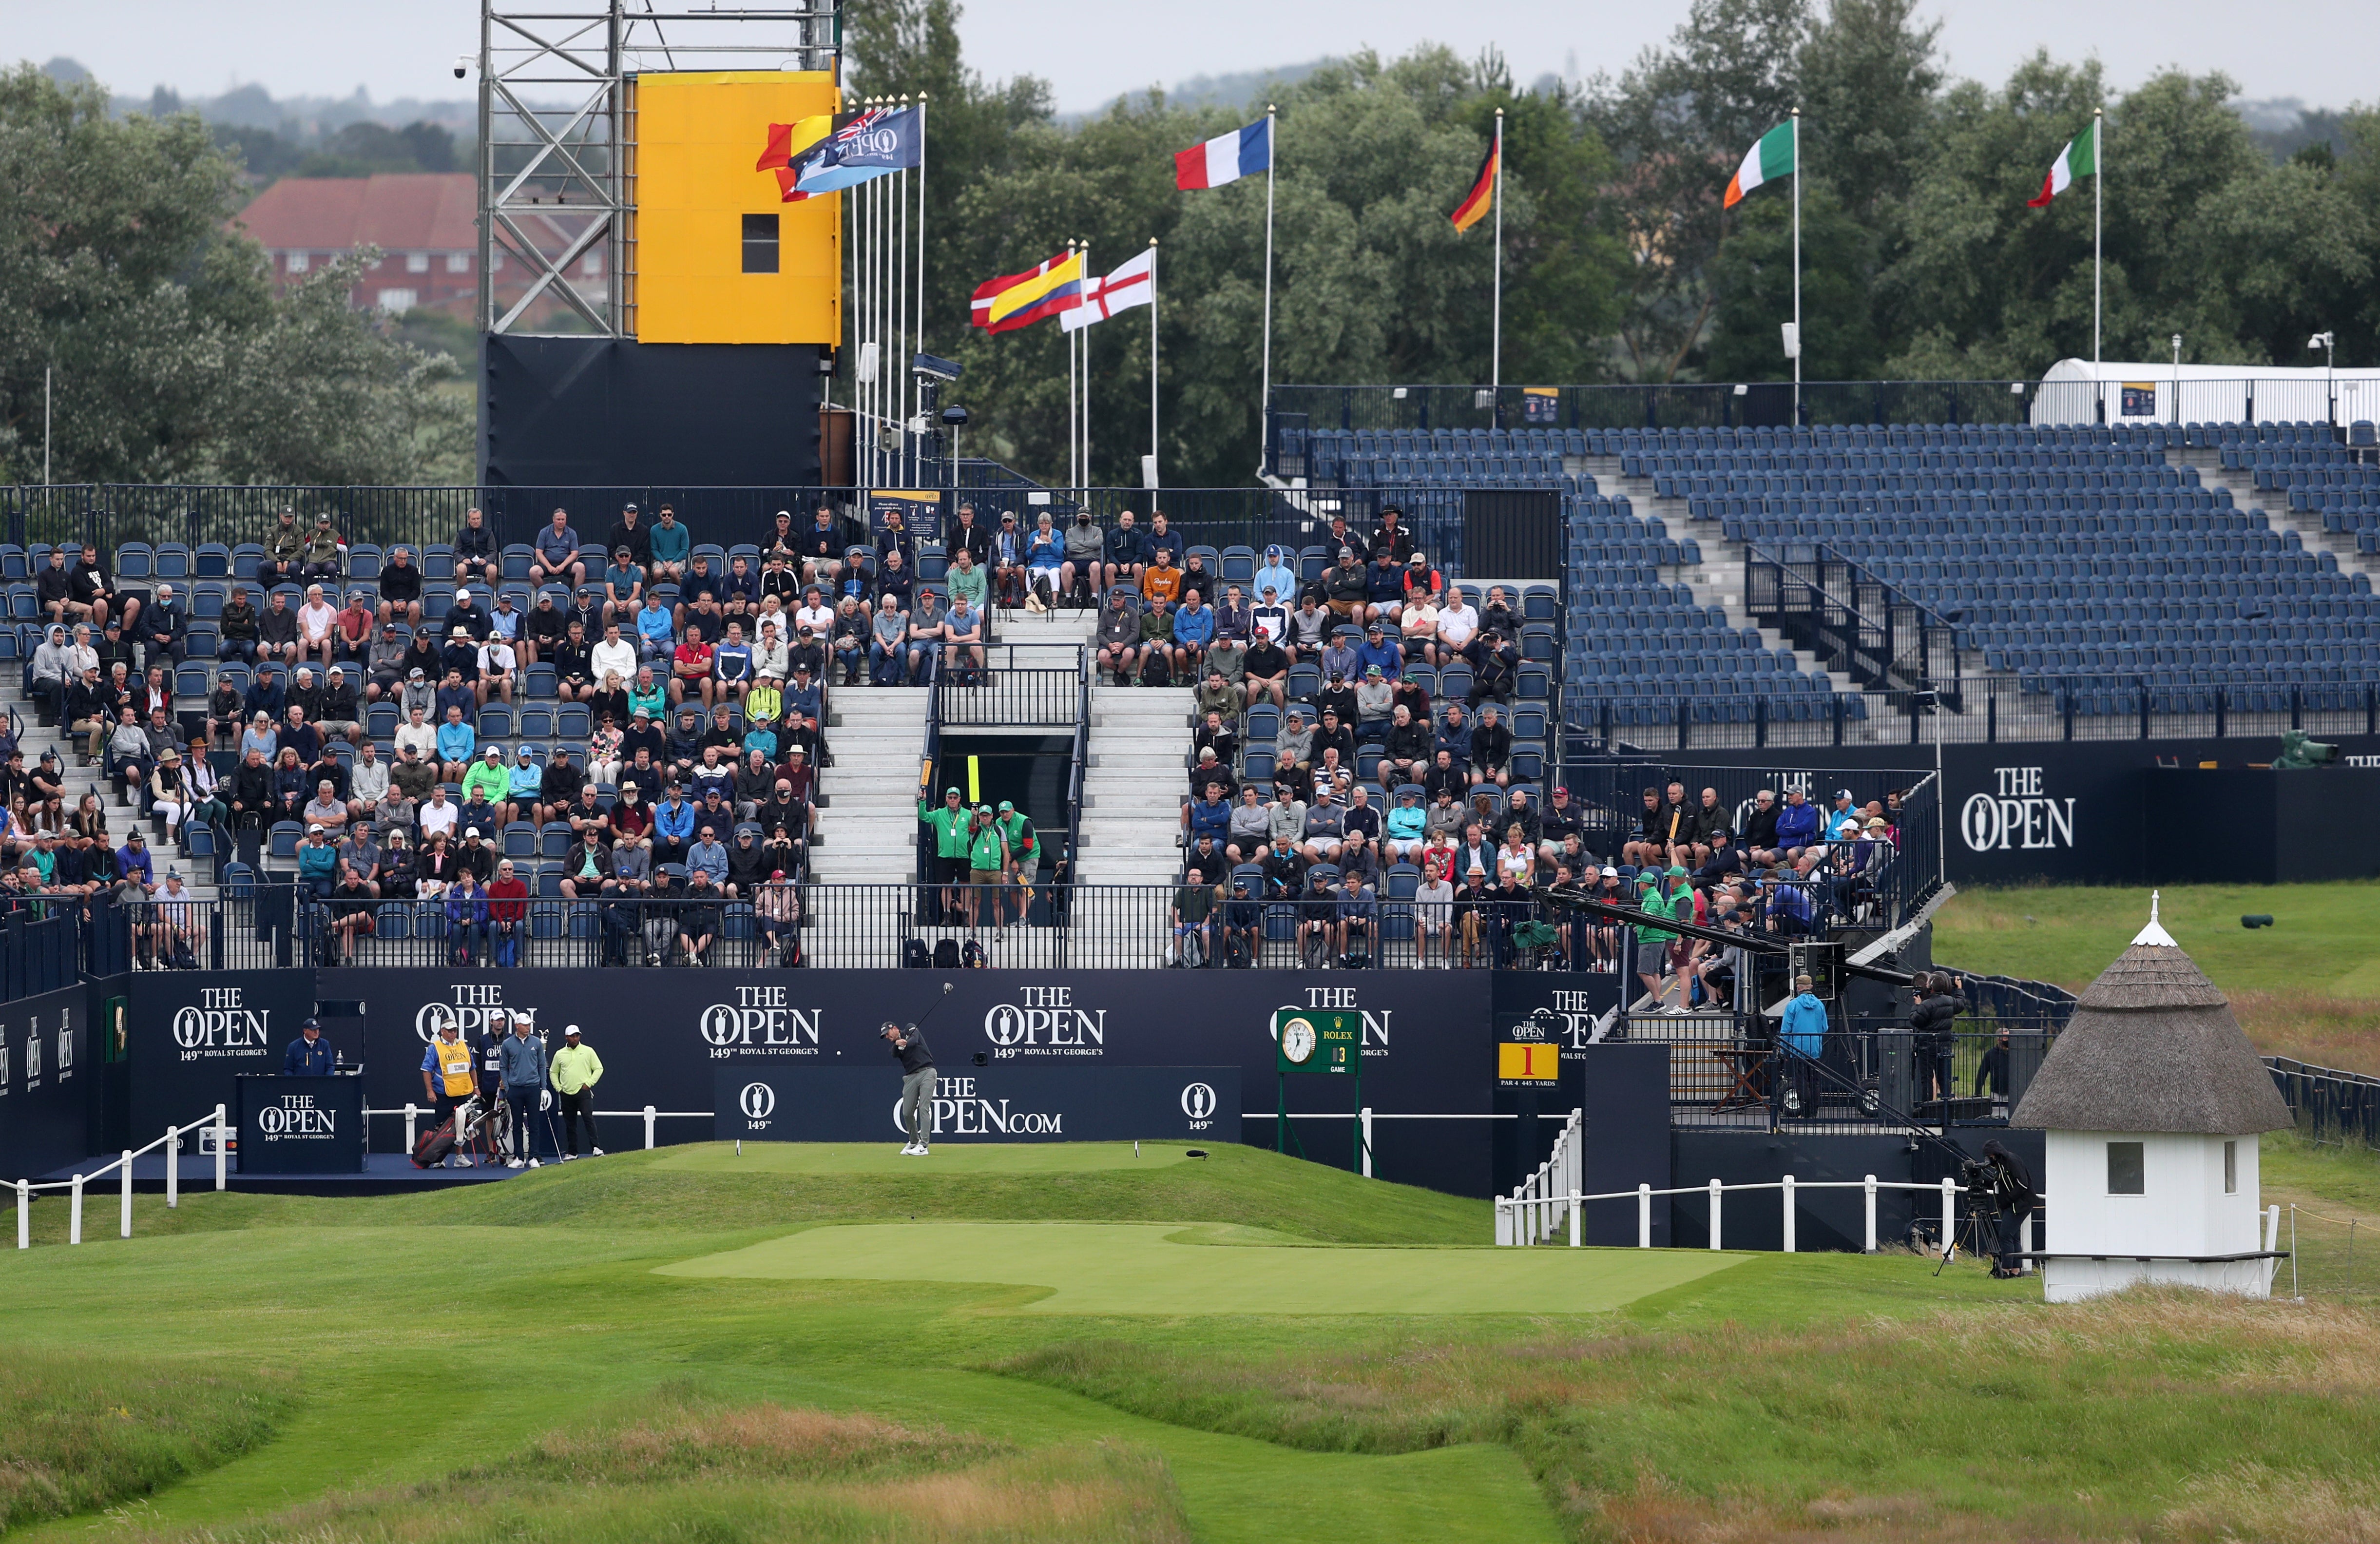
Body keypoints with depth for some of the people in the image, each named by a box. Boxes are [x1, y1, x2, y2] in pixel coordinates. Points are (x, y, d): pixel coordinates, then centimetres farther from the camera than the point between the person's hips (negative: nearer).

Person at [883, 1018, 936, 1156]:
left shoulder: (911, 1030, 8)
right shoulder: (895, 1045, 17)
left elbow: (914, 1041, -13)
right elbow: (894, 1055, -6)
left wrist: (905, 1044, -33)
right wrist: (897, 1044, -27)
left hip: (926, 1072, -6)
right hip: (910, 1077, 6)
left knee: (924, 1109, -14)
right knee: (907, 1113, 3)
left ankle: (924, 1146, -18)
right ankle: (914, 1142, 22)